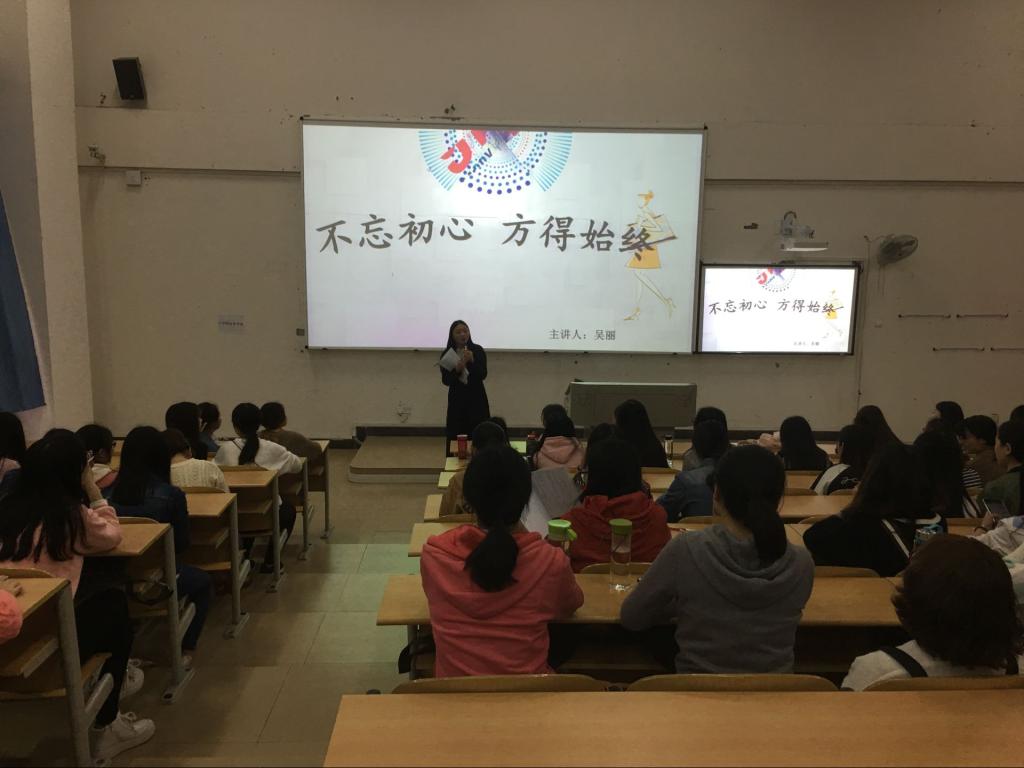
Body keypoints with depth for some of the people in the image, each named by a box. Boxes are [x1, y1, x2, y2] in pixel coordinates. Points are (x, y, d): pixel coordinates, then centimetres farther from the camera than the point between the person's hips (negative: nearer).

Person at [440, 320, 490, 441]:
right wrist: (457, 369, -23)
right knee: (455, 436, -3)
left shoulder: (477, 350, -3)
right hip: (457, 400, 1)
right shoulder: (446, 354, -1)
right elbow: (445, 381, -5)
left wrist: (472, 361, -26)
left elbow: (483, 375, -11)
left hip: (476, 398, -1)